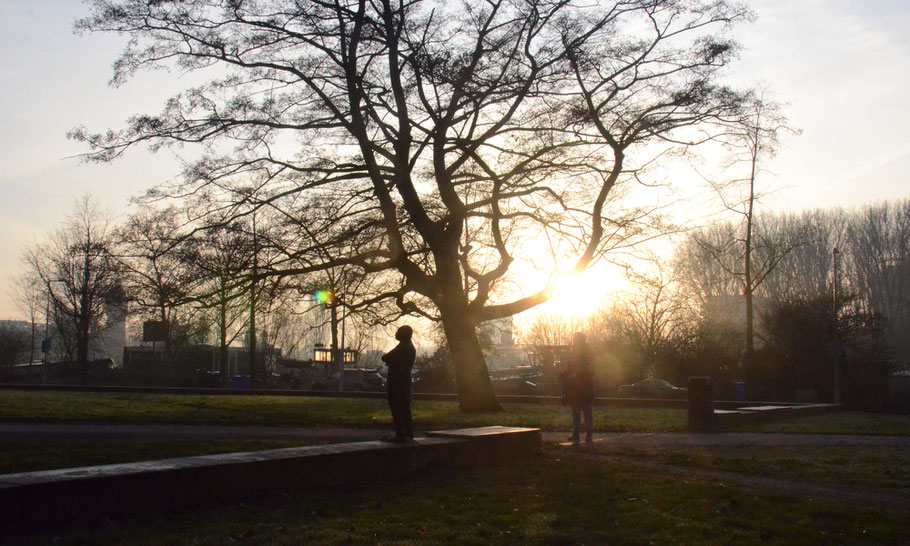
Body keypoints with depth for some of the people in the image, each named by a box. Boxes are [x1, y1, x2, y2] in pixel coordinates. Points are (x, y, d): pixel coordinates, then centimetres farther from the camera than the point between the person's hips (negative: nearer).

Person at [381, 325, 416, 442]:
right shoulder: (410, 347, 18)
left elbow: (385, 358, -13)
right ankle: (408, 434, 16)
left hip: (397, 383, -10)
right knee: (405, 409, 13)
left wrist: (386, 357, 7)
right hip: (405, 381, 10)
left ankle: (400, 435, -11)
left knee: (396, 409, -9)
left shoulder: (402, 347, -15)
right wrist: (390, 359, 8)